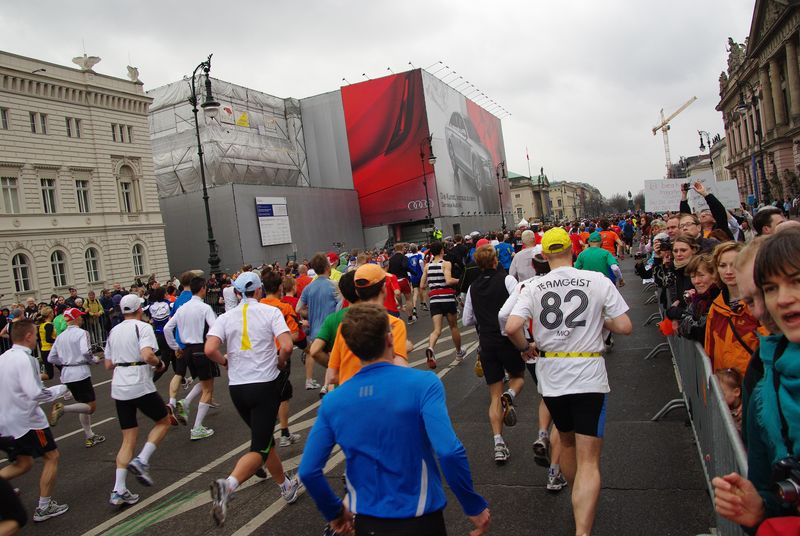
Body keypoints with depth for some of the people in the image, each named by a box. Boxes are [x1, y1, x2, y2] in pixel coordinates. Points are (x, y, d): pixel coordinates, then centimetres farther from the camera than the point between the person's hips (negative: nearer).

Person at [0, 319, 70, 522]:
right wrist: (60, 389, -11)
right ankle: (44, 507, 11)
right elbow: (35, 394, -25)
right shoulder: (25, 359, -20)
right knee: (51, 457, 8)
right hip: (26, 420, -8)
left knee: (22, 463, 21)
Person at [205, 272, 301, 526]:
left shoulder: (225, 317, 3)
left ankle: (287, 486, 33)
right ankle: (228, 484, -28)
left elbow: (209, 350, -11)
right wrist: (280, 362, 4)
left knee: (264, 440, 22)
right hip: (265, 386, -4)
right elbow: (286, 346, -17)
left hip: (237, 388, 4)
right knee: (260, 448, -3)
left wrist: (226, 362, 9)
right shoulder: (270, 312, -4)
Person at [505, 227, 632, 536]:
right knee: (588, 460, -1)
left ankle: (578, 500, 46)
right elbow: (625, 327, -6)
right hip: (588, 376, -2)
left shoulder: (534, 288, -3)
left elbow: (511, 327, -14)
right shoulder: (598, 281, -5)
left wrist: (526, 348, 5)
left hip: (551, 377, 3)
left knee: (567, 441, 26)